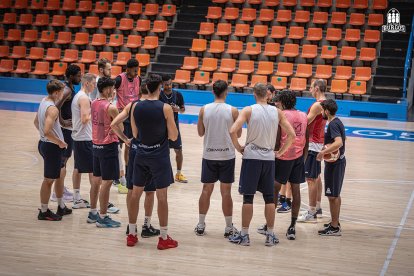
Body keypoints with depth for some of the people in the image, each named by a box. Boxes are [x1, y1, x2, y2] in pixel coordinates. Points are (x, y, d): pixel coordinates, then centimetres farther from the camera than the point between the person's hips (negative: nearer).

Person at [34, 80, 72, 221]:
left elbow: (36, 122, 19)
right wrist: (60, 142, -19)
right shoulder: (53, 109, -23)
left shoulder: (43, 102, 6)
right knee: (49, 180, 1)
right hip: (52, 147, -10)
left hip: (44, 143, 10)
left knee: (58, 176, 20)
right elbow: (47, 131, -32)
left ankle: (61, 207, 32)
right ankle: (44, 212, 10)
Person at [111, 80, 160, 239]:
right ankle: (146, 226, 9)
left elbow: (114, 124, 0)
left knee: (132, 189, 12)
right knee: (149, 191, 5)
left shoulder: (131, 105, 2)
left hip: (134, 148, 5)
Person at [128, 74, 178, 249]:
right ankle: (164, 238, 8)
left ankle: (131, 235, 19)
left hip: (141, 155, 4)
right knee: (162, 197, 2)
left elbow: (135, 134, 8)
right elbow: (174, 136, -9)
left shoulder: (136, 107, -2)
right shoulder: (165, 108, -13)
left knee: (135, 194, 13)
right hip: (159, 157, -4)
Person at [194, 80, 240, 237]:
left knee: (206, 190, 11)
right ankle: (229, 228, 9)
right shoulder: (233, 111, -8)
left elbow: (200, 133, 6)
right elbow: (238, 134, 2)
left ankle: (200, 226, 15)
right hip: (227, 155, -1)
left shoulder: (204, 110, -4)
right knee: (226, 192, 4)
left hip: (209, 155, 2)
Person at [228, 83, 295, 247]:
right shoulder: (277, 112, 3)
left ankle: (244, 235, 7)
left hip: (251, 157, -2)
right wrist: (280, 152, 10)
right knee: (269, 198, 10)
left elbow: (233, 131, -16)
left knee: (248, 197, 3)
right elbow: (291, 135, 2)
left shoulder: (249, 110, -6)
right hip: (269, 158, 3)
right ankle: (270, 236, 14)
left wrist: (238, 148, -1)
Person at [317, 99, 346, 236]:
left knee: (332, 196, -5)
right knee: (336, 195, 19)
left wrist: (323, 152, -29)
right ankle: (335, 222, 29)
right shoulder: (338, 122, 12)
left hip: (334, 163, -10)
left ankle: (334, 227, -1)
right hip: (339, 161, 10)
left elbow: (339, 142, -33)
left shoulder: (332, 124, -19)